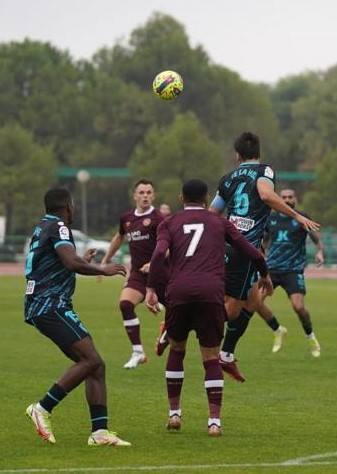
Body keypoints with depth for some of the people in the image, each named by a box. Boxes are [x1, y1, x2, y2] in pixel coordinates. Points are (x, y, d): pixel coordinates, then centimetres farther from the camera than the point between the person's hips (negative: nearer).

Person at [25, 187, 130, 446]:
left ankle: (99, 431, -2)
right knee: (90, 360, -18)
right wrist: (103, 270, -9)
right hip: (52, 306, -10)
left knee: (95, 365, 4)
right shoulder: (57, 228, -8)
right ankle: (43, 408, -15)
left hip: (40, 306, 10)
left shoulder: (42, 228, 22)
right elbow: (72, 262, -24)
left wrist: (83, 261, 46)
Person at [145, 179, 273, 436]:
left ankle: (174, 413, 22)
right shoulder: (219, 222, 18)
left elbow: (159, 253, -3)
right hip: (211, 292, -1)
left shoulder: (169, 224, 16)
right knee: (211, 358, 6)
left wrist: (151, 289, -6)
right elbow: (251, 252, 17)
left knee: (177, 350, 22)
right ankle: (215, 421, -2)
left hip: (179, 292, 1)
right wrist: (265, 275, 34)